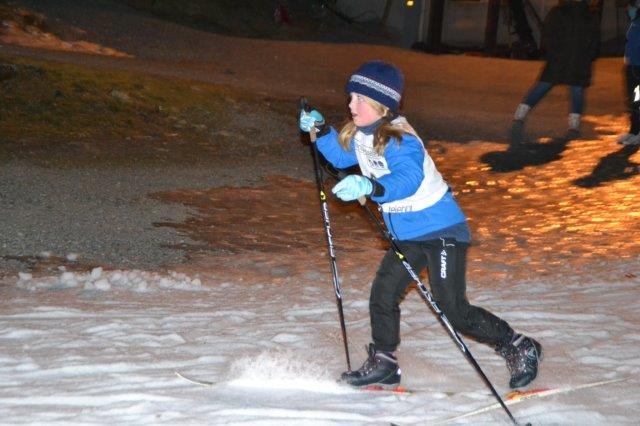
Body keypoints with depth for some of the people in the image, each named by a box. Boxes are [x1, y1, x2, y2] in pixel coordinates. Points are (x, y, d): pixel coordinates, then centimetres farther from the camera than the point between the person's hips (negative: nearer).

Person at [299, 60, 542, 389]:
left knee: (455, 311, -8)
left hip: (441, 229, -9)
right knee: (382, 297, 7)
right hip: (405, 235, 9)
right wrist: (320, 130, 10)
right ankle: (383, 364, 24)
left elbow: (409, 179, -40)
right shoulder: (360, 136, 4)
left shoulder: (398, 139, -24)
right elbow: (341, 156, 24)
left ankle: (521, 349, 6)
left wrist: (371, 187, -52)